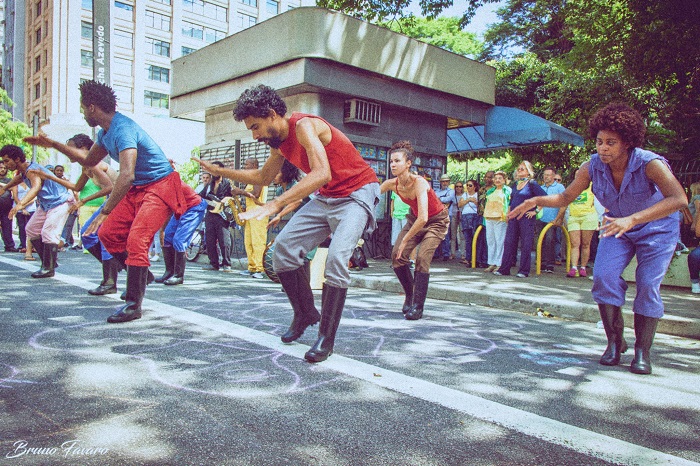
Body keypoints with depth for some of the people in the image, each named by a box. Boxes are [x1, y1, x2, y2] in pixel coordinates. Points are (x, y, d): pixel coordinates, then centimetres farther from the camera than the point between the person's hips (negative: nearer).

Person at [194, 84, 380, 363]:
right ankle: (305, 314, 14)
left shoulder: (304, 126, -22)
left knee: (337, 257, -26)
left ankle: (326, 338, -13)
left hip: (357, 194, -8)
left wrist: (275, 205, -45)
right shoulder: (280, 142, 5)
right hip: (325, 198, 9)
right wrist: (220, 172, 19)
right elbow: (263, 177, 22)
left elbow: (322, 173, -39)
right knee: (284, 246, -2)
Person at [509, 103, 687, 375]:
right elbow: (566, 197, -9)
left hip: (657, 228, -3)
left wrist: (632, 219, -60)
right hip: (619, 227, 3)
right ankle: (615, 342, 3)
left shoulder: (650, 164, -32)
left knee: (647, 286, -12)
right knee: (604, 276, -14)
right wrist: (536, 201, -28)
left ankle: (642, 351, 3)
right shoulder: (592, 167, -19)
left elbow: (678, 198, -47)